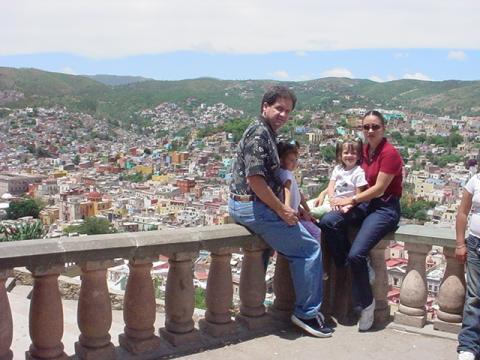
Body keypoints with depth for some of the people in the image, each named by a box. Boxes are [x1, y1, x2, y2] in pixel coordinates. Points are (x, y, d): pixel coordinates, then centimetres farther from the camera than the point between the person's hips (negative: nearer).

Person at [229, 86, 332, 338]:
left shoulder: (268, 134, 18)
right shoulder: (259, 132, -15)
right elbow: (254, 179, -24)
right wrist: (282, 209, -17)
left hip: (248, 205, 11)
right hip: (253, 206, -11)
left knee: (311, 232, 19)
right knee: (309, 248, -5)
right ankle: (307, 313, 5)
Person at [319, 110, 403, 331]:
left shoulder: (389, 153, -12)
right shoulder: (366, 149, 11)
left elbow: (379, 189, -13)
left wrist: (352, 200, -8)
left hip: (385, 207, -7)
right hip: (366, 203, 7)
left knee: (356, 255, -22)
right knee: (328, 222, -21)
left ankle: (366, 304, 2)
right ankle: (350, 266, -3)